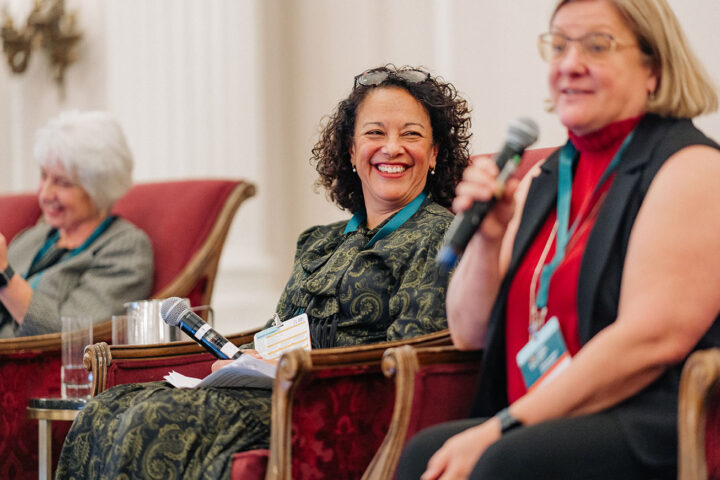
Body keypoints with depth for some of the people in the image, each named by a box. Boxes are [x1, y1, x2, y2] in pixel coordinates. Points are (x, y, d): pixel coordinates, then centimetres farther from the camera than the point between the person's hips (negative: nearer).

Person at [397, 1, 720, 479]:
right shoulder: (543, 179, 19)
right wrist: (487, 238, -1)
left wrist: (504, 428, -16)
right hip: (535, 430, 7)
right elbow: (469, 333, 19)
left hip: (653, 427, -6)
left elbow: (654, 340, -15)